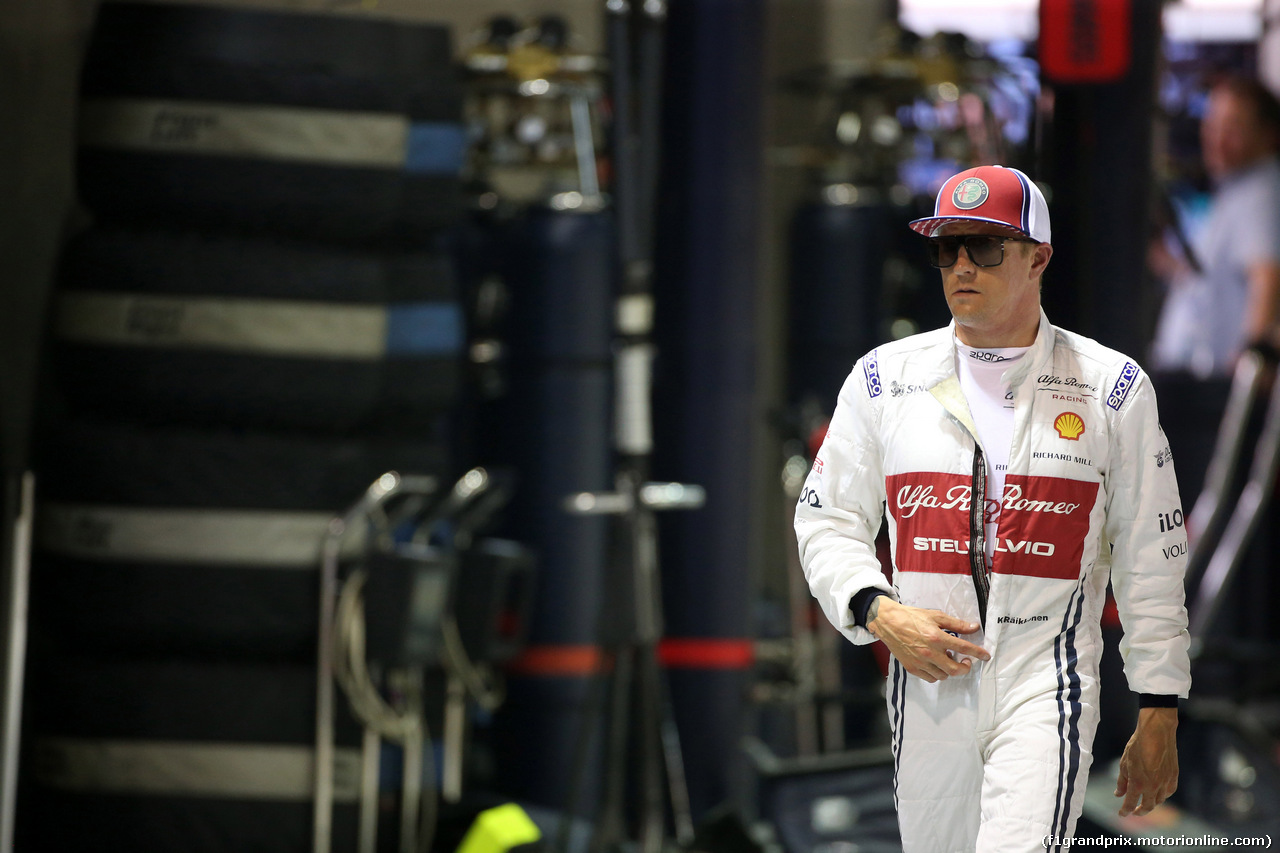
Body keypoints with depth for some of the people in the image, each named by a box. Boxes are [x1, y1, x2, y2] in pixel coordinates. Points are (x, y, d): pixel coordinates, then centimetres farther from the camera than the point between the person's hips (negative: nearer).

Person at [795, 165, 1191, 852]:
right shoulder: (885, 378, 7)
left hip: (1046, 688, -3)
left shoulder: (1110, 389, 2)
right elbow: (827, 520, 10)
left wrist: (1158, 717, 2)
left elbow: (1151, 560, 4)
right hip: (926, 684, 3)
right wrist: (878, 612, -10)